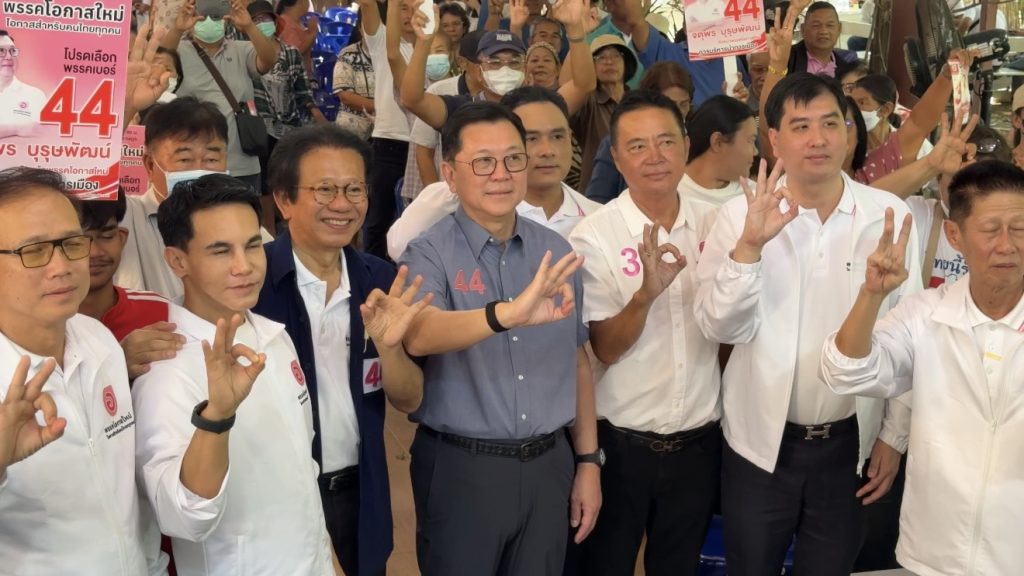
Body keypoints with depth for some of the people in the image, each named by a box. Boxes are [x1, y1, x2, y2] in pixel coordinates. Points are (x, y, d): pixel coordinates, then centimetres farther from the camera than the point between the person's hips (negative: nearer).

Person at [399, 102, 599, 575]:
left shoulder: (556, 252, 4)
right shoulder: (430, 254, -10)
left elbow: (576, 361, 11)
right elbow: (419, 335, -31)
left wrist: (588, 461, 9)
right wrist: (508, 314, -47)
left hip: (548, 464, 4)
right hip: (462, 468, -4)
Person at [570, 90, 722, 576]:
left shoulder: (715, 224, -1)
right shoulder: (593, 237, -12)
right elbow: (606, 349, -15)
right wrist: (646, 292, -32)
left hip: (699, 441, 3)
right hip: (619, 442, -3)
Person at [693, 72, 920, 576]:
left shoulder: (889, 215, -5)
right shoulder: (742, 214, -8)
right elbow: (720, 328, -14)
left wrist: (894, 435, 2)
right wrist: (750, 245, -27)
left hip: (849, 444, 1)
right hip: (760, 443, -1)